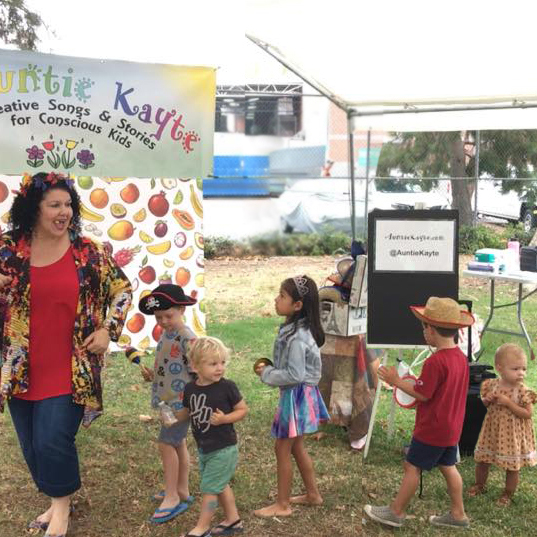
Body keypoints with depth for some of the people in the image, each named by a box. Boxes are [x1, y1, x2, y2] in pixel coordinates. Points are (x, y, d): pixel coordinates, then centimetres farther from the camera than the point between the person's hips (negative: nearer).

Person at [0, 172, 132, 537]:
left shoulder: (87, 251, -3)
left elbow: (122, 289, 7)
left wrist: (108, 330, -2)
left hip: (69, 370, -2)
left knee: (53, 442, -7)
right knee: (32, 447, 12)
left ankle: (62, 504, 22)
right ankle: (57, 502, 37)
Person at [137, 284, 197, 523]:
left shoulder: (186, 337, -18)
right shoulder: (165, 335, 9)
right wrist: (151, 375, 4)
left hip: (180, 401, -9)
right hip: (167, 400, 9)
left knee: (166, 443, -8)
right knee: (178, 444, 16)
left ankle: (171, 497, 0)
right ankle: (181, 491, 28)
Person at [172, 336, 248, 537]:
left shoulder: (227, 387, -18)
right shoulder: (190, 388, -4)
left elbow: (243, 409, -10)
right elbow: (187, 412, 11)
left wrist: (225, 418, -24)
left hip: (223, 449, -6)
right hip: (203, 449, 6)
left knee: (209, 487, -1)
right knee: (220, 486, 20)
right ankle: (233, 521, 38)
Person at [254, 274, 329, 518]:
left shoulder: (296, 337, -25)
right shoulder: (298, 329, 5)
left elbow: (294, 375, -26)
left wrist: (266, 375, -15)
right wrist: (270, 369, 7)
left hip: (296, 396, -10)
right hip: (301, 394, 10)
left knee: (282, 448, 3)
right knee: (296, 447, 21)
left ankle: (282, 505, 16)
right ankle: (313, 494, 34)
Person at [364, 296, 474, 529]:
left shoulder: (435, 361, -25)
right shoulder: (461, 357, 2)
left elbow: (422, 394, -21)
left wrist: (396, 381, -11)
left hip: (432, 429, -8)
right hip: (451, 427, 8)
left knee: (412, 467, 3)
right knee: (448, 467, 18)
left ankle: (396, 512, 14)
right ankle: (458, 514, 25)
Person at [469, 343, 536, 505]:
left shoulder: (523, 391, -18)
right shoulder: (491, 385, -8)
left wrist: (508, 403, -26)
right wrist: (487, 400, -15)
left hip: (513, 434, -3)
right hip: (493, 430, 3)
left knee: (512, 467, 10)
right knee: (481, 461, 15)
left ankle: (508, 494, 31)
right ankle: (479, 485, 39)